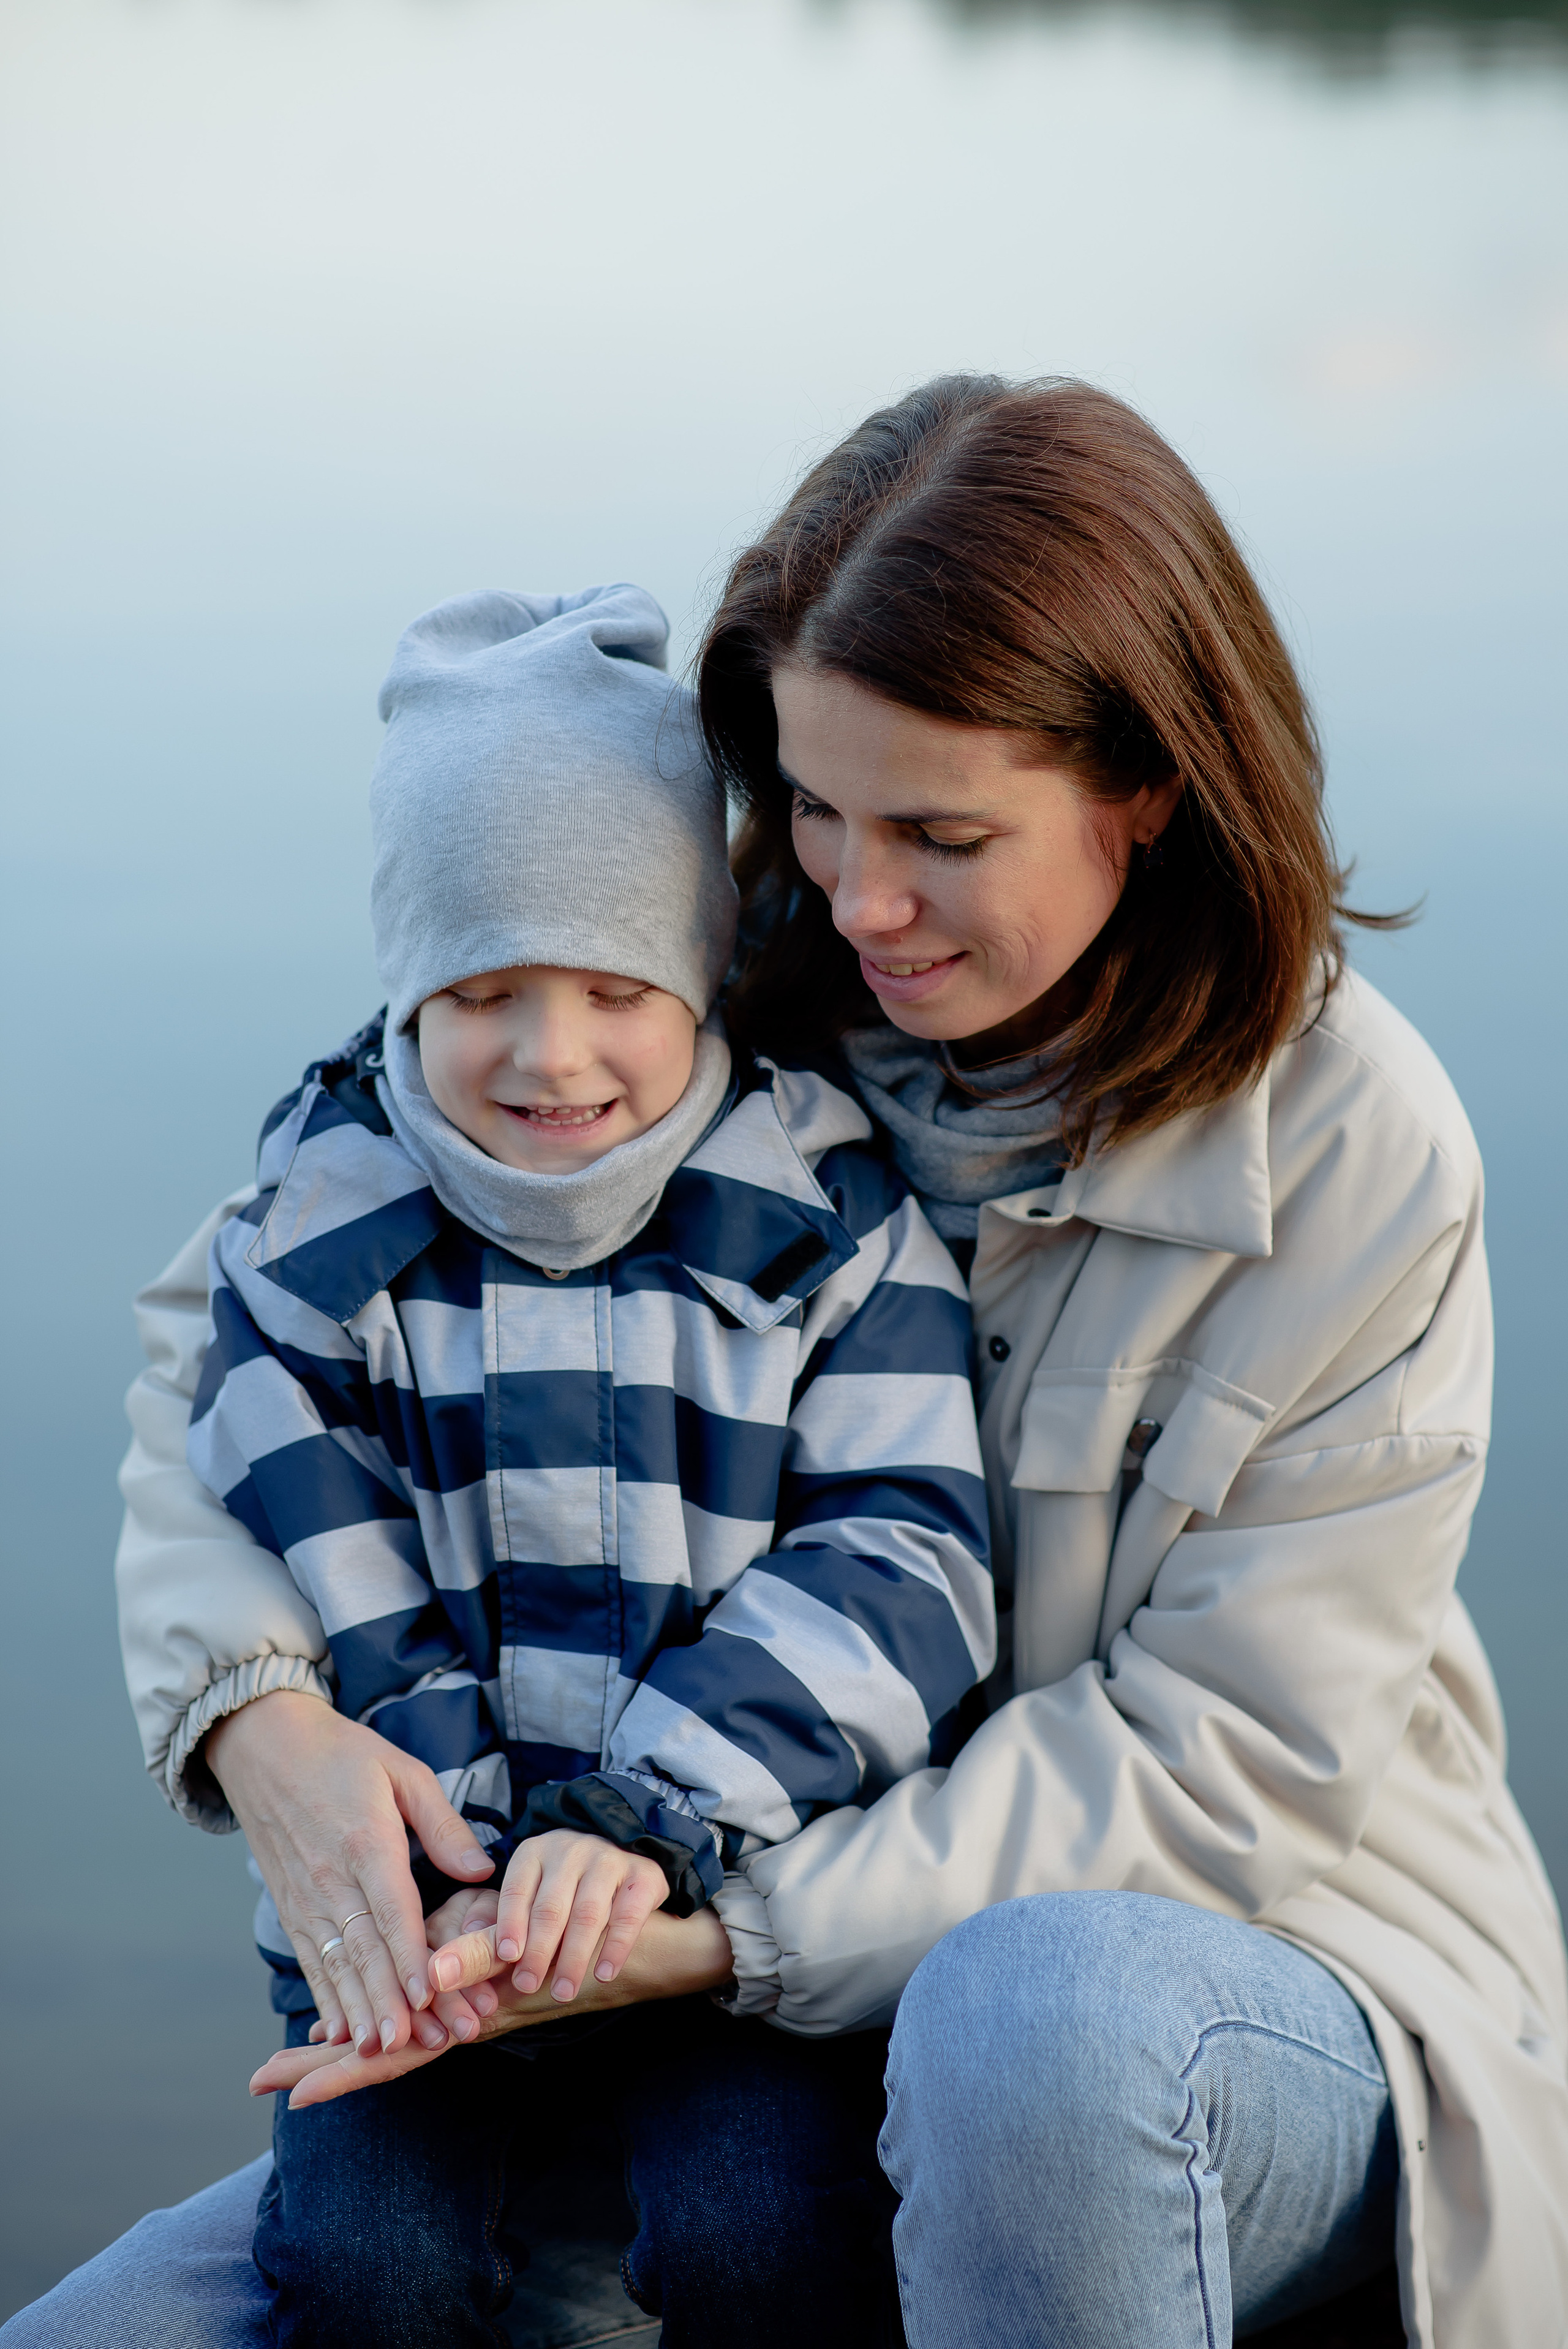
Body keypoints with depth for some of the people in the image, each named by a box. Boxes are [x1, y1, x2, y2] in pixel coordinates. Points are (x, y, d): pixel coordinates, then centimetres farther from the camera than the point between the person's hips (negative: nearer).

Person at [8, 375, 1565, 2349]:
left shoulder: (1353, 1152, -14)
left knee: (1034, 2004, -41)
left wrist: (719, 1928, -25)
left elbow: (1223, 1760, -16)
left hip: (1267, 1981, -3)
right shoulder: (710, 1024, -5)